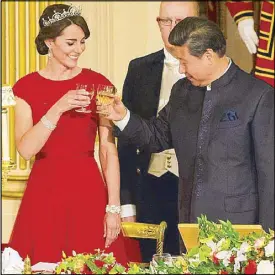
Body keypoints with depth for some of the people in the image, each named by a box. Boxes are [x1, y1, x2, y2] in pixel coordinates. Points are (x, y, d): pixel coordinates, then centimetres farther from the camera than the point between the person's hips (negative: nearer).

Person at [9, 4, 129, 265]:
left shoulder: (97, 84, 2)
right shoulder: (27, 87, 3)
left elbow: (108, 150, -1)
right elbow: (25, 149, -9)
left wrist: (113, 208, -7)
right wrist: (58, 108, -20)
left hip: (88, 191, 0)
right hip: (43, 194, 0)